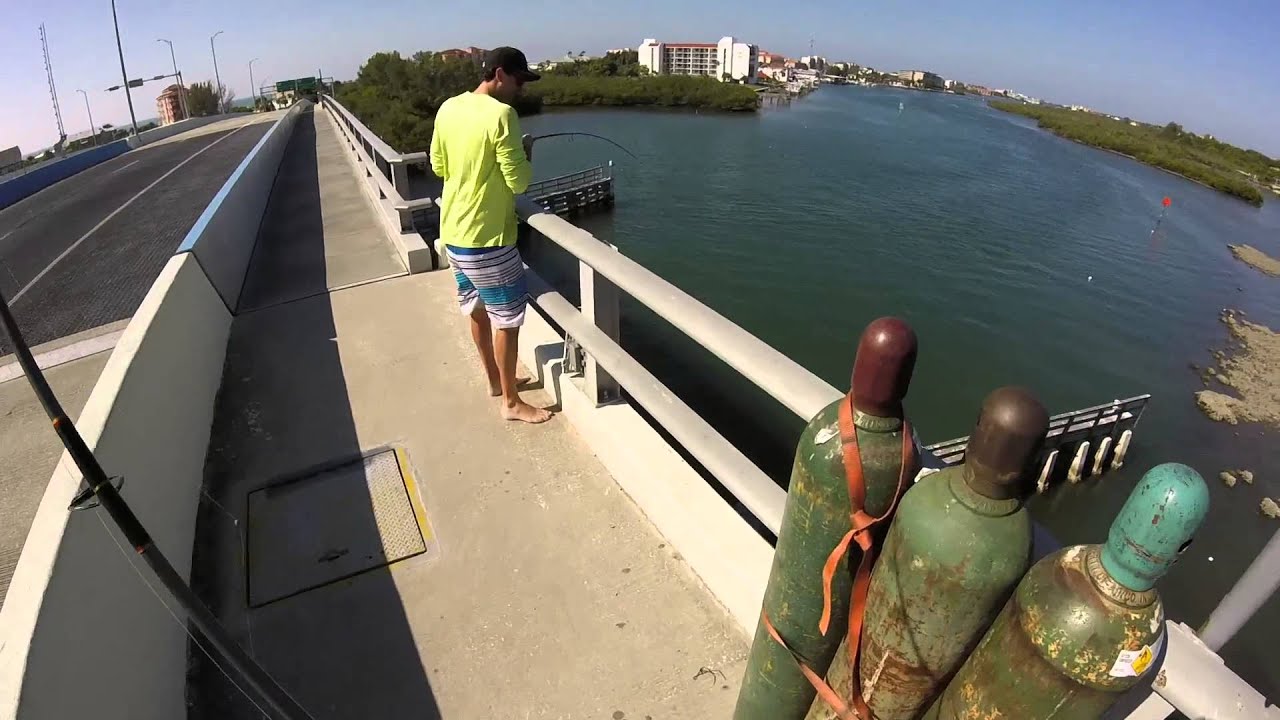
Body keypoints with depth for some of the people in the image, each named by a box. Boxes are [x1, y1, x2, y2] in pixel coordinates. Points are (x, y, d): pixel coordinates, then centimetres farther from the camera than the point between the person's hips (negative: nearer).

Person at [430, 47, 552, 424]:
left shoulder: (448, 108, 7)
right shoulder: (501, 114, -18)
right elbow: (518, 182, -18)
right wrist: (525, 156, 1)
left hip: (454, 232, 9)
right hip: (486, 237, -8)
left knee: (477, 310, 20)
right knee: (507, 318, 3)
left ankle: (494, 380, 37)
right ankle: (511, 401, 15)